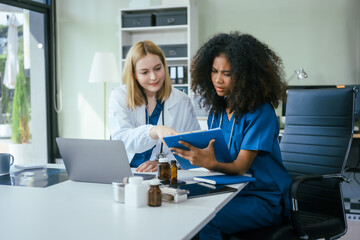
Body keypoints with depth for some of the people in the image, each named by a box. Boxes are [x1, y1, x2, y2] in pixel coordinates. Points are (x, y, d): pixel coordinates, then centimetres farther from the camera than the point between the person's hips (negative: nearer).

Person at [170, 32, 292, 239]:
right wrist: (195, 153, -12)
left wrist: (211, 163, -39)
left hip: (264, 198, -6)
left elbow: (240, 167, -19)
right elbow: (212, 155, 10)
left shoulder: (261, 112, -13)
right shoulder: (217, 109, 8)